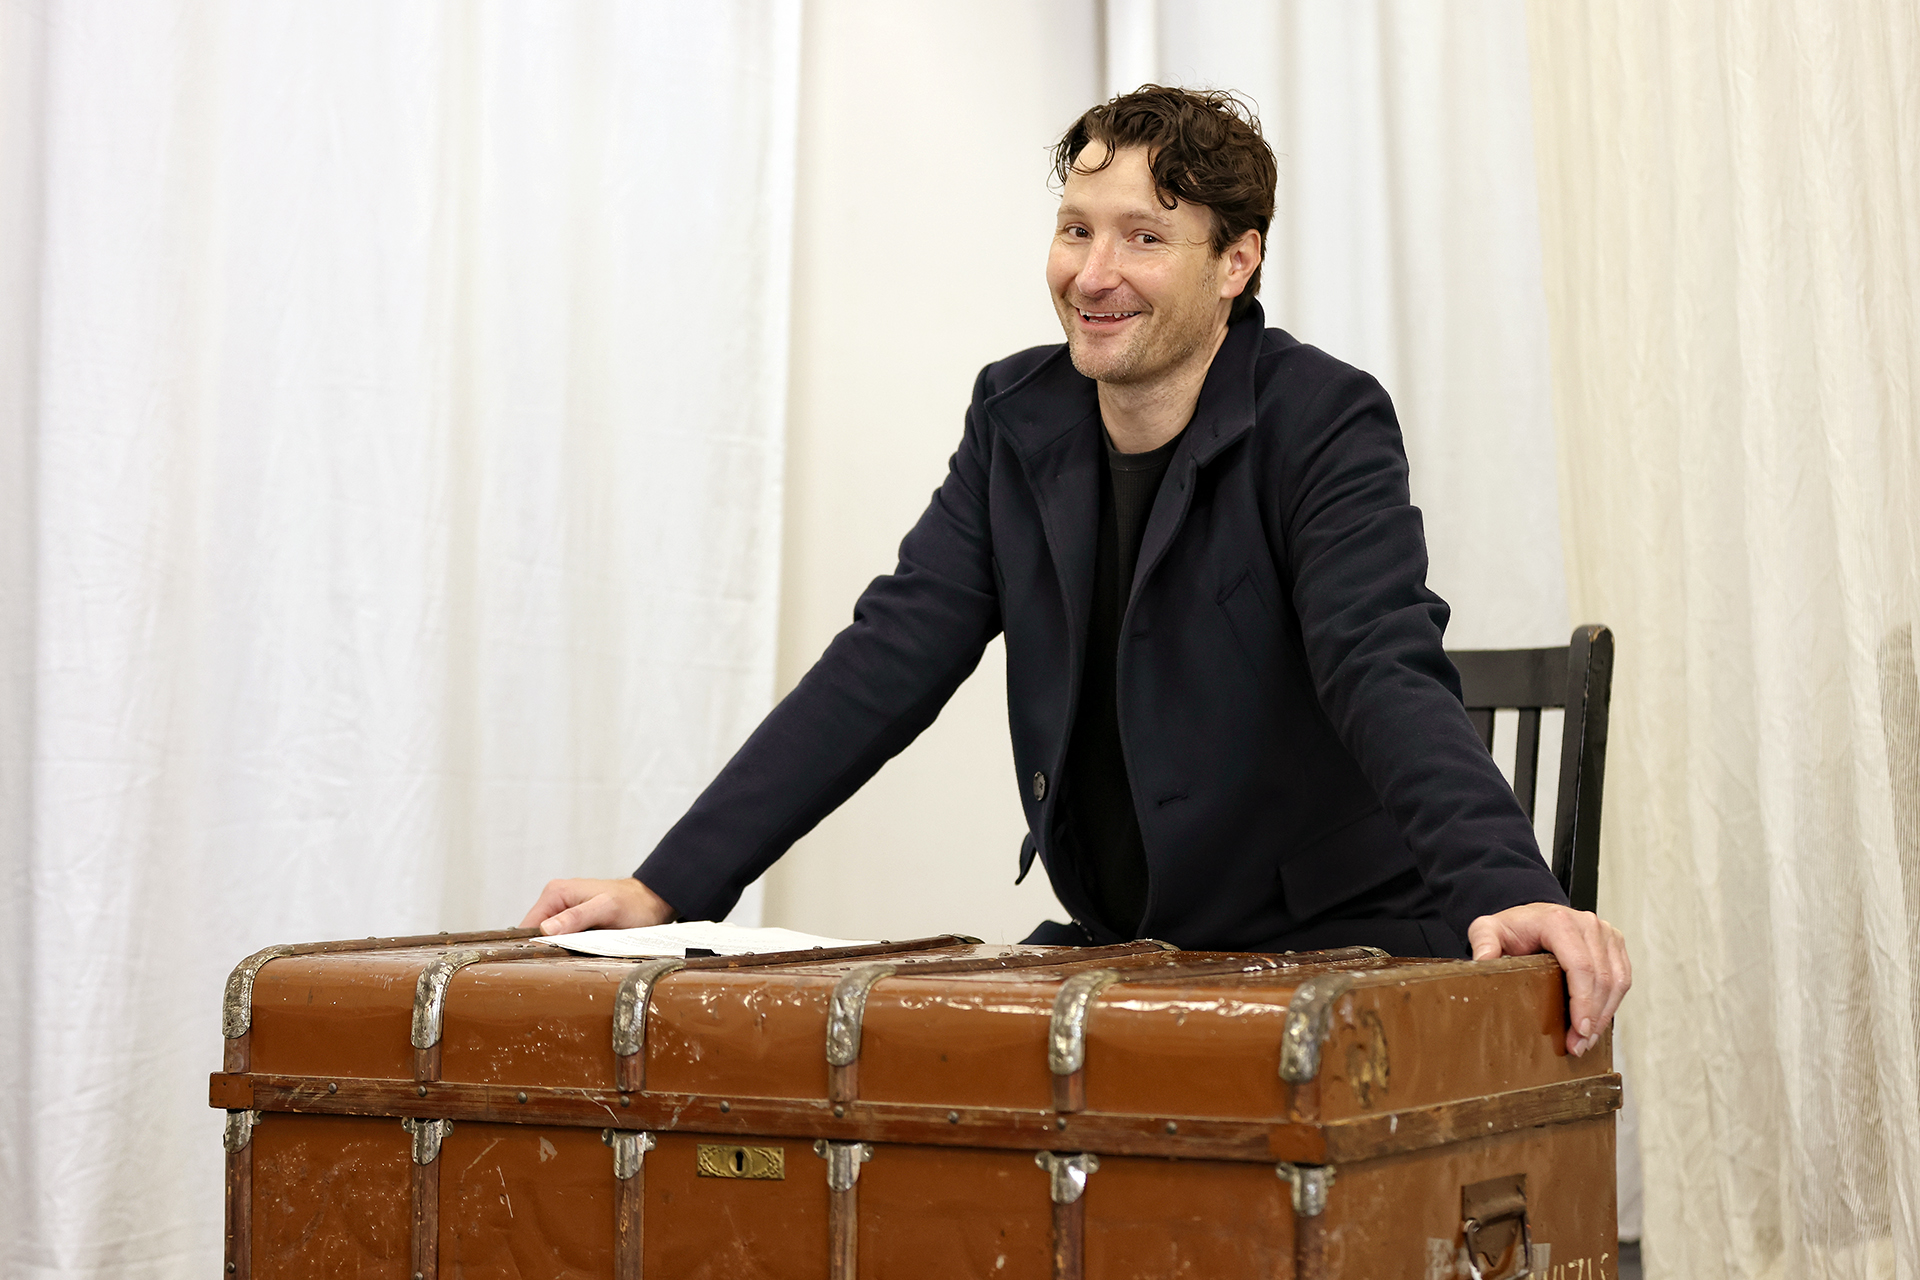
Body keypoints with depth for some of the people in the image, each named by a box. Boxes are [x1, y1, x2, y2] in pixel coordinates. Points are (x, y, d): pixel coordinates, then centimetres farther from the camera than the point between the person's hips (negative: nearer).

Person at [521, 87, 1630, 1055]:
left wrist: (1509, 888, -47)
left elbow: (1388, 677, -26)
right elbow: (887, 662, 1)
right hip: (1110, 946, 5)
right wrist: (672, 886, -8)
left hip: (1329, 947, -5)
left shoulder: (1326, 427, -12)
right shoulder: (1021, 418, 4)